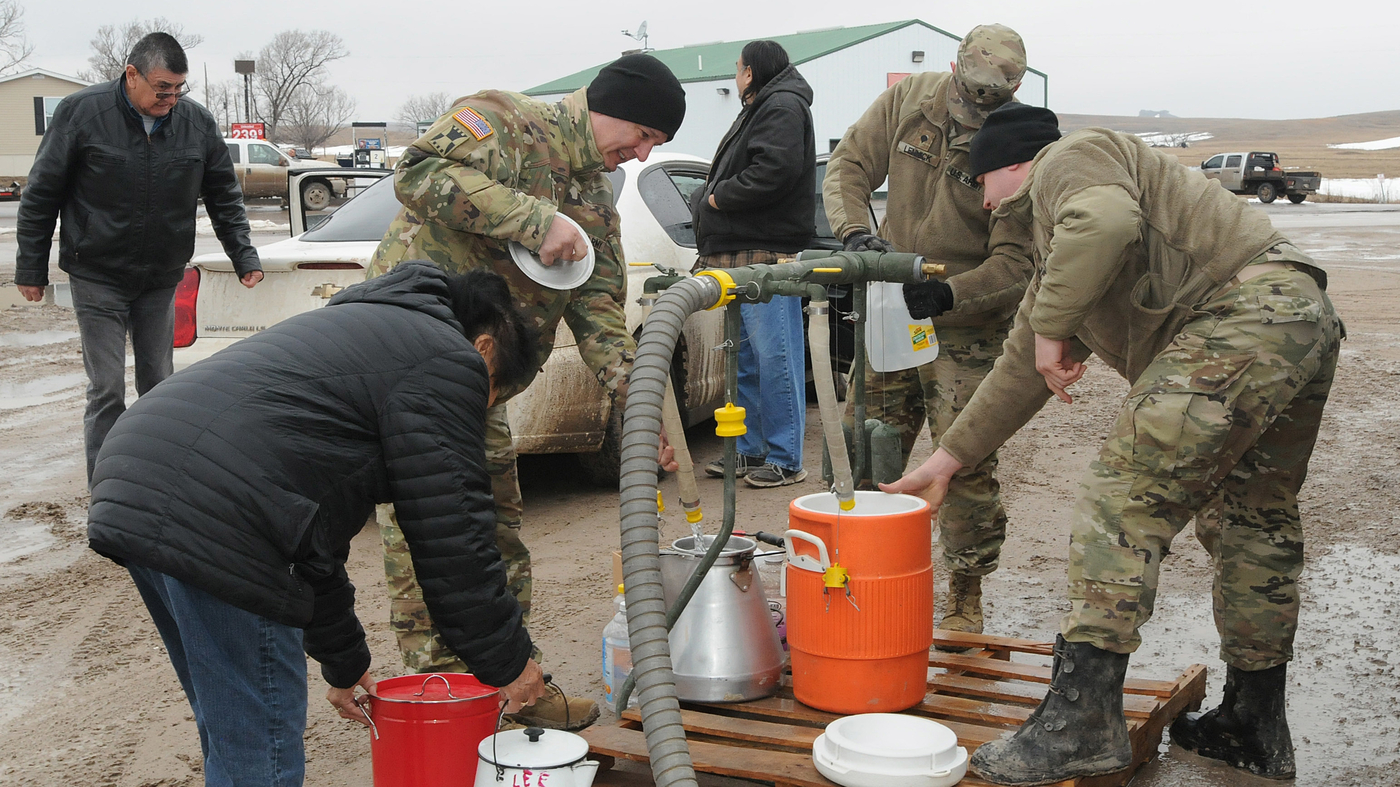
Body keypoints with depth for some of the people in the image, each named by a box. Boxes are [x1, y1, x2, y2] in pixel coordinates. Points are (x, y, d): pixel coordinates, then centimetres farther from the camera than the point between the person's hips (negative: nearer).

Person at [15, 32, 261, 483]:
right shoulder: (82, 112, -11)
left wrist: (243, 256, 0)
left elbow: (224, 197, 8)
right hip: (98, 278, -3)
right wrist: (31, 268, -3)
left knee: (159, 386, 11)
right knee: (106, 390, -5)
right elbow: (42, 194, -4)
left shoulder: (198, 123, -3)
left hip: (161, 279, 3)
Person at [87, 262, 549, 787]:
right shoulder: (448, 360, 3)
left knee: (229, 733, 23)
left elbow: (315, 524, 36)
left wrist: (344, 661, 41)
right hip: (212, 522, -11)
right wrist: (506, 661, 10)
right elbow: (450, 535, -2)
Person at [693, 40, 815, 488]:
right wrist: (712, 197, 5)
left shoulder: (783, 108, -7)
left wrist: (717, 198, -12)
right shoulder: (757, 111, 26)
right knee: (743, 359, 14)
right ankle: (749, 450, 23)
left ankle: (785, 460, -3)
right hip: (739, 256, 11)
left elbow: (774, 171, -22)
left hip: (766, 255, -11)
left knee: (774, 358, -8)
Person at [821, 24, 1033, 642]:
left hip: (967, 324, -4)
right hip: (889, 310, 4)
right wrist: (856, 230, -19)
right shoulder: (908, 99, -5)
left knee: (965, 463, -7)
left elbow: (1017, 262, -21)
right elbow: (848, 166, 0)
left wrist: (948, 295, -36)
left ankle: (965, 601, 9)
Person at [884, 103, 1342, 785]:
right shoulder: (1056, 252, 32)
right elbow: (1021, 371, 33)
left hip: (1248, 309, -11)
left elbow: (1107, 221, -22)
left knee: (1123, 495, -13)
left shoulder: (1071, 158, 4)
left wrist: (1053, 326, -11)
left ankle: (1083, 717, -16)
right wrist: (945, 461, 34)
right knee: (1253, 523, 18)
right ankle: (1256, 727, 30)